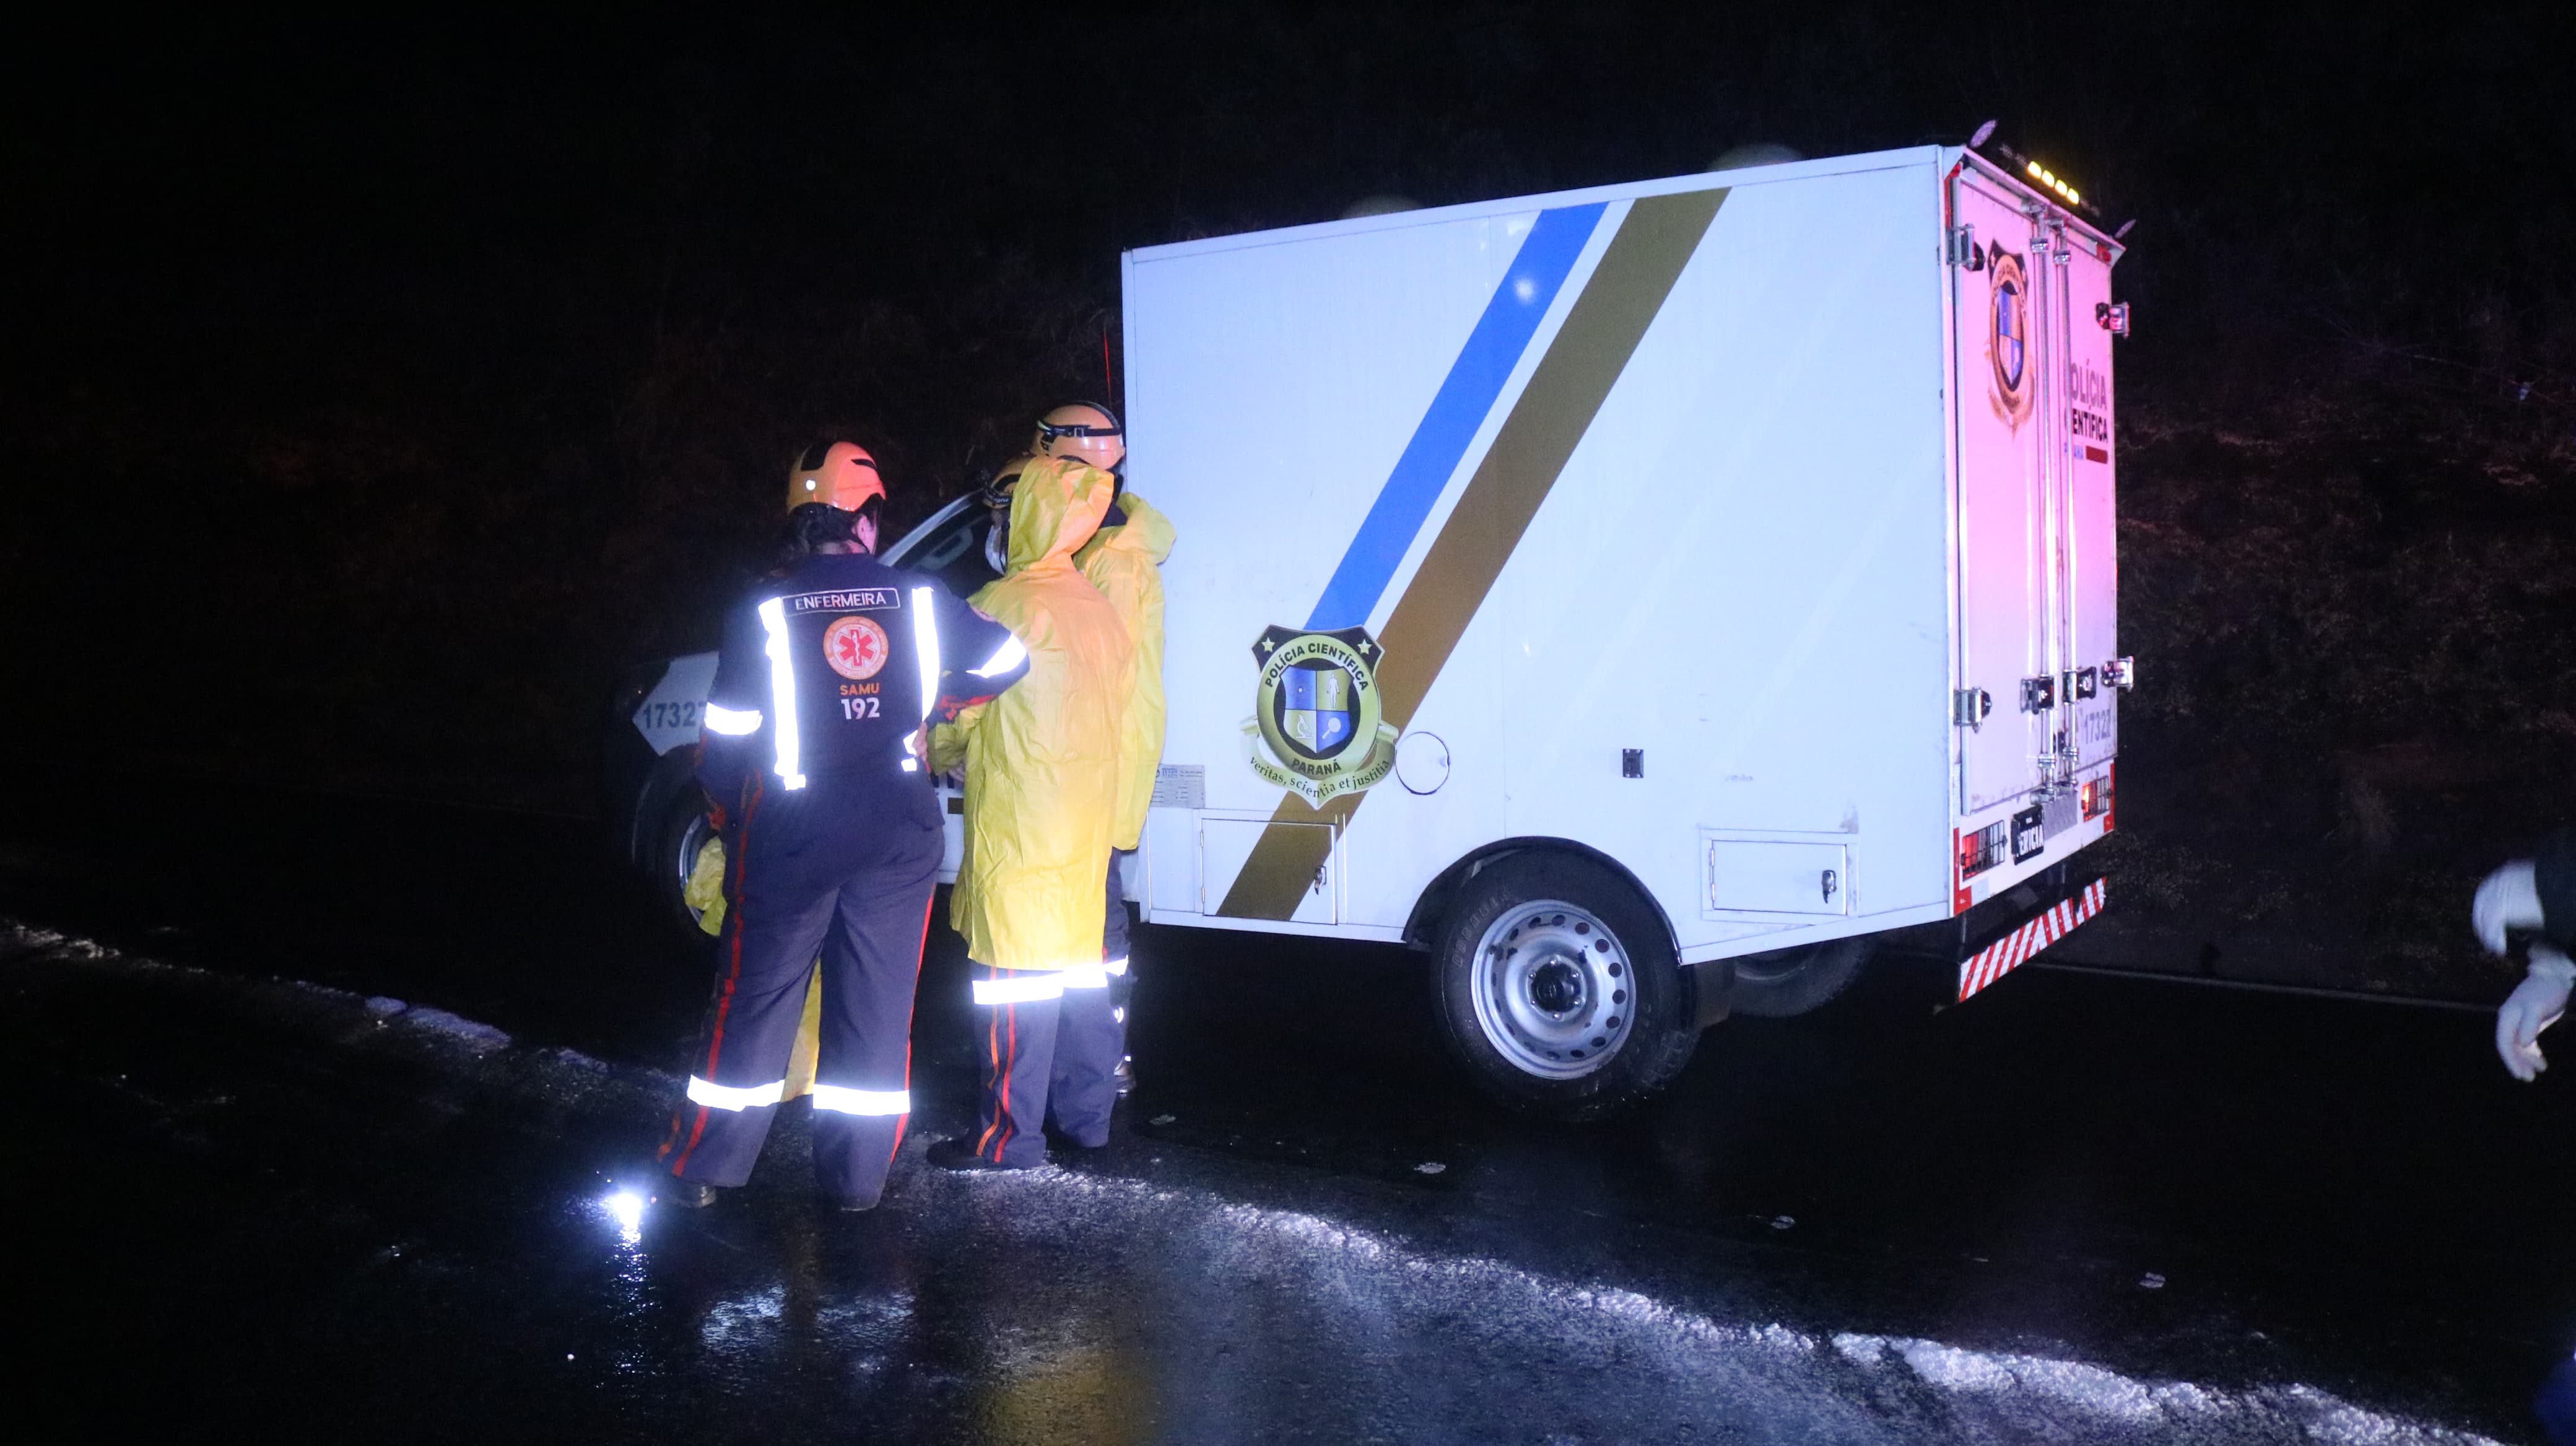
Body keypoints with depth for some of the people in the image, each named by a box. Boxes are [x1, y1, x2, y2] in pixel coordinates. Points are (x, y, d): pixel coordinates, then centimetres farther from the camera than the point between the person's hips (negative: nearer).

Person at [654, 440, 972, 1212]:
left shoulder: (764, 610, -5)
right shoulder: (920, 598, 0)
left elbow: (729, 734, -3)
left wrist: (729, 806, 16)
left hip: (790, 836, -1)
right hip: (899, 835, 2)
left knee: (755, 996, 10)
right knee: (877, 1004, 9)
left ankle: (701, 1168, 19)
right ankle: (858, 1177, 16)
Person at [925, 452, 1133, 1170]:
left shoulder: (1003, 604, -13)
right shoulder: (1097, 607, 12)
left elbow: (955, 713, -7)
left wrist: (931, 760, 15)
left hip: (1017, 826, -8)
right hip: (1086, 819, 8)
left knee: (1015, 975, -3)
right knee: (1075, 962, 16)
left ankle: (1010, 1134, 3)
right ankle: (1084, 1112, 24)